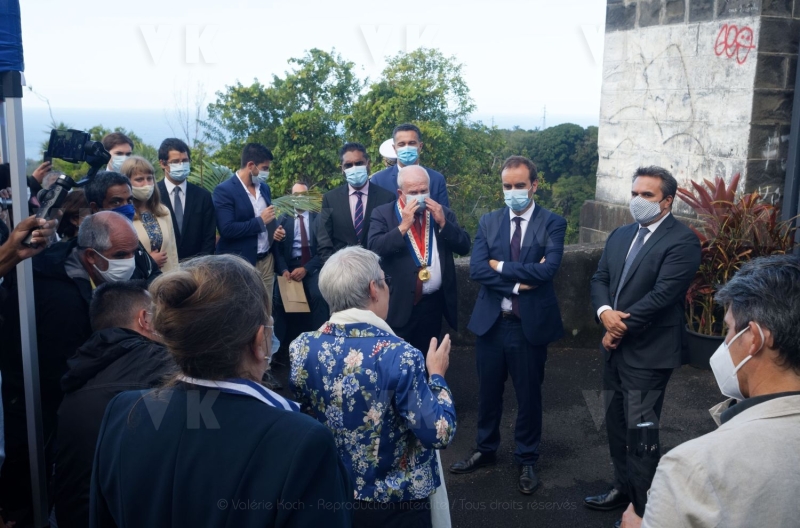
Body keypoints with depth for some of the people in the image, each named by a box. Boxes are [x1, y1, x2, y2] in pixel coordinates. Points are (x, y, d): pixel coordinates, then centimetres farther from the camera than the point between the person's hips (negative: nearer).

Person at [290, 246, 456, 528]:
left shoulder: (301, 348, -12)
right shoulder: (400, 356, -26)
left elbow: (299, 418, 3)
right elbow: (439, 434, -22)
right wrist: (437, 375, -7)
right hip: (394, 505, -3)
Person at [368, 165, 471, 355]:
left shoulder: (442, 213, 8)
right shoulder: (383, 214, -2)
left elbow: (464, 247, 1)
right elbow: (375, 248, -16)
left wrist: (443, 223, -12)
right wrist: (403, 226, -21)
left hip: (433, 304, 4)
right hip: (398, 305, -3)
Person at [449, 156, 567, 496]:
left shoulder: (552, 223, -5)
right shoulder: (488, 222, 4)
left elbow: (547, 269, -20)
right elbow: (476, 270, -9)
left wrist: (501, 266, -14)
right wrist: (519, 281, -17)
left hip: (531, 324, -3)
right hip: (490, 322, 3)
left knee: (529, 395, 11)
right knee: (488, 391, 17)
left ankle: (526, 461, 30)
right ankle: (486, 450, 38)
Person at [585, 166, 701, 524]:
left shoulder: (682, 240, -13)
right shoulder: (620, 235, 11)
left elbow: (662, 295, -21)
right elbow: (599, 278, 8)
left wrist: (622, 327, -14)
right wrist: (605, 312, -13)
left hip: (648, 352, -7)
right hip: (614, 347, 7)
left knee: (640, 430, 1)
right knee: (616, 424, 17)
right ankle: (622, 487, 34)